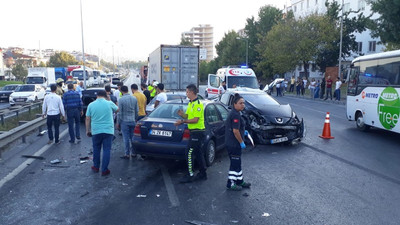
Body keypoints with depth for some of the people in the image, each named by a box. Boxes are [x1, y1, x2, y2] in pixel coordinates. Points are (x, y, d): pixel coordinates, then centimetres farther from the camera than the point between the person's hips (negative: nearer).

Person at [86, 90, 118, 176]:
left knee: (96, 149, 18)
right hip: (108, 130, -2)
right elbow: (117, 109, 18)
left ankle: (96, 167, 30)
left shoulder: (91, 105, 2)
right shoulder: (110, 103, -3)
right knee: (106, 150, 3)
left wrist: (87, 130, 13)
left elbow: (87, 119, 4)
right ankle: (104, 170, 4)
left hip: (96, 131, 2)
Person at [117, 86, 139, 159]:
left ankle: (127, 154, 6)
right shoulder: (134, 98, 3)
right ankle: (134, 153, 18)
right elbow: (137, 111, 8)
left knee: (126, 138, 1)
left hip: (124, 121, -5)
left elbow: (120, 112, -10)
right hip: (133, 121, 5)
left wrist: (118, 123, -1)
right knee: (133, 137, 12)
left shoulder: (121, 99, -12)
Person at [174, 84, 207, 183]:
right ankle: (202, 174, 24)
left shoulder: (198, 104, -16)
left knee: (190, 154, -8)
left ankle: (190, 175, -1)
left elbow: (195, 119, -22)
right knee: (199, 153, 15)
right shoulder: (190, 103, 15)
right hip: (194, 131, 10)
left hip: (197, 132, -10)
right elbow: (188, 116, 17)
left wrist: (182, 121, -22)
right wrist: (182, 114, -4)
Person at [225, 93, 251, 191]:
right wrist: (242, 142, -16)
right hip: (234, 144, -10)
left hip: (232, 143, 10)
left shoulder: (233, 113, 13)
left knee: (238, 162, 19)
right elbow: (235, 131, -24)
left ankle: (239, 181, 31)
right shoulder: (235, 115, -20)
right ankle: (230, 184, 11)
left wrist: (243, 132, 19)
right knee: (235, 163, 0)